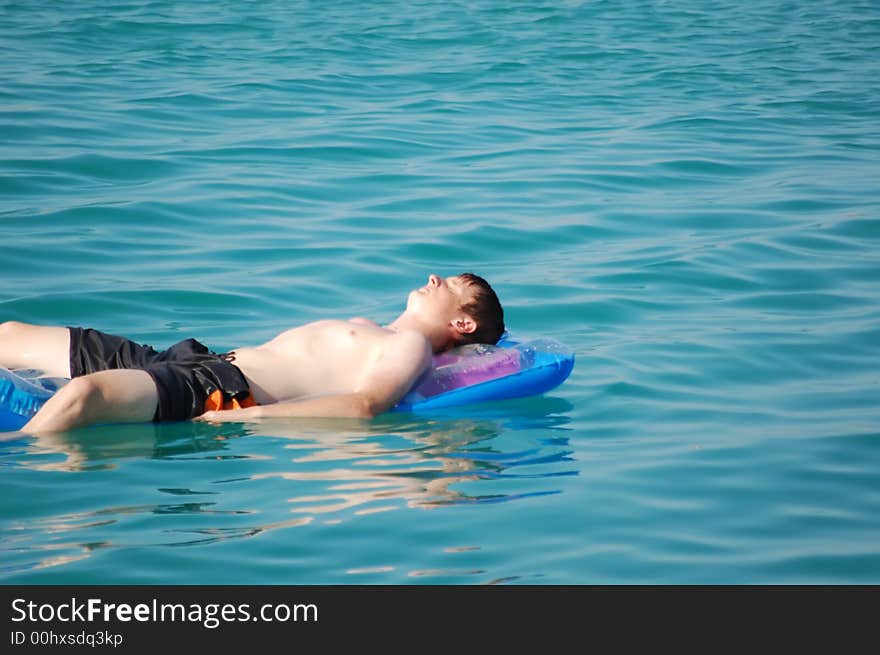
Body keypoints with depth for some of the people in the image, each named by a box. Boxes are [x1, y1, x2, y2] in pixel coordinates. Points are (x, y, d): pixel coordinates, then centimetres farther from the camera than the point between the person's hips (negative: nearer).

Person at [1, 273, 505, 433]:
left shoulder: (412, 346, 0)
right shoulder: (368, 329, 28)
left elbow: (365, 403, -19)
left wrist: (253, 416, -25)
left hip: (225, 392, -9)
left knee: (85, 393, -38)